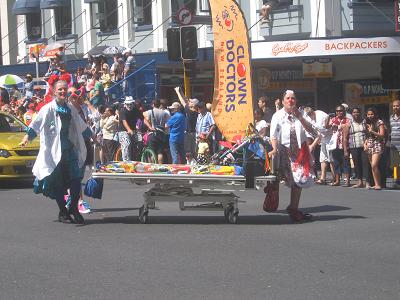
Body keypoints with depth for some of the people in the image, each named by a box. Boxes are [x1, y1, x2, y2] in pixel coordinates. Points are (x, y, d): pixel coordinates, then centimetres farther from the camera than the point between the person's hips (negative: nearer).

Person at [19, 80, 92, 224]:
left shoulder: (71, 109, 14)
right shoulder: (48, 109, -3)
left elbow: (82, 127, 26)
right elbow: (37, 123, -14)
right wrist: (28, 136, -30)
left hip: (71, 149, 4)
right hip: (55, 151, -4)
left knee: (76, 180, -5)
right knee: (58, 183, 0)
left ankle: (74, 209, 9)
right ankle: (63, 212, 11)